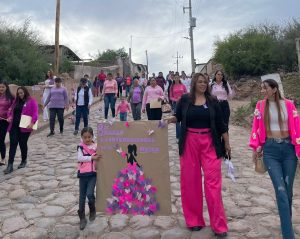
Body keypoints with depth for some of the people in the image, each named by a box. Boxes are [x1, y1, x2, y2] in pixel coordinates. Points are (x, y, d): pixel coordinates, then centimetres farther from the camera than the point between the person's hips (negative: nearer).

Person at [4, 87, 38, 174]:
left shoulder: (31, 101, -2)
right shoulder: (16, 101, 17)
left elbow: (35, 113, -11)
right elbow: (11, 110, 23)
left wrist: (32, 122, -23)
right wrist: (9, 116, 2)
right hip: (14, 126, 5)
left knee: (23, 144, 6)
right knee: (13, 144, -3)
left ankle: (24, 161, 26)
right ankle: (10, 165, -5)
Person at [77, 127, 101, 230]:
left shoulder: (96, 146, -1)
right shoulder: (80, 147, -2)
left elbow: (100, 158, 1)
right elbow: (80, 158, -17)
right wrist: (92, 157, -21)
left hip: (93, 174, -1)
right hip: (82, 174, 1)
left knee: (90, 194, -15)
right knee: (82, 196, 8)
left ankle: (92, 210, 17)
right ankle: (82, 218, 23)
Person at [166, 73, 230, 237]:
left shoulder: (212, 101, 4)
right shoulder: (185, 99, 2)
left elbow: (220, 123, 7)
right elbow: (178, 116, 10)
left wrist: (227, 144, 8)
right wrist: (170, 119, -12)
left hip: (210, 143, 0)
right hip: (189, 143, 0)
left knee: (213, 181, -2)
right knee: (190, 181, 6)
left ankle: (218, 225, 10)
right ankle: (194, 220, 24)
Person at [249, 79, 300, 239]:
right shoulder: (260, 106, 5)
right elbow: (256, 127, 8)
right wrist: (256, 147, 6)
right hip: (270, 150, 0)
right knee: (281, 190, -8)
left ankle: (286, 221, 32)